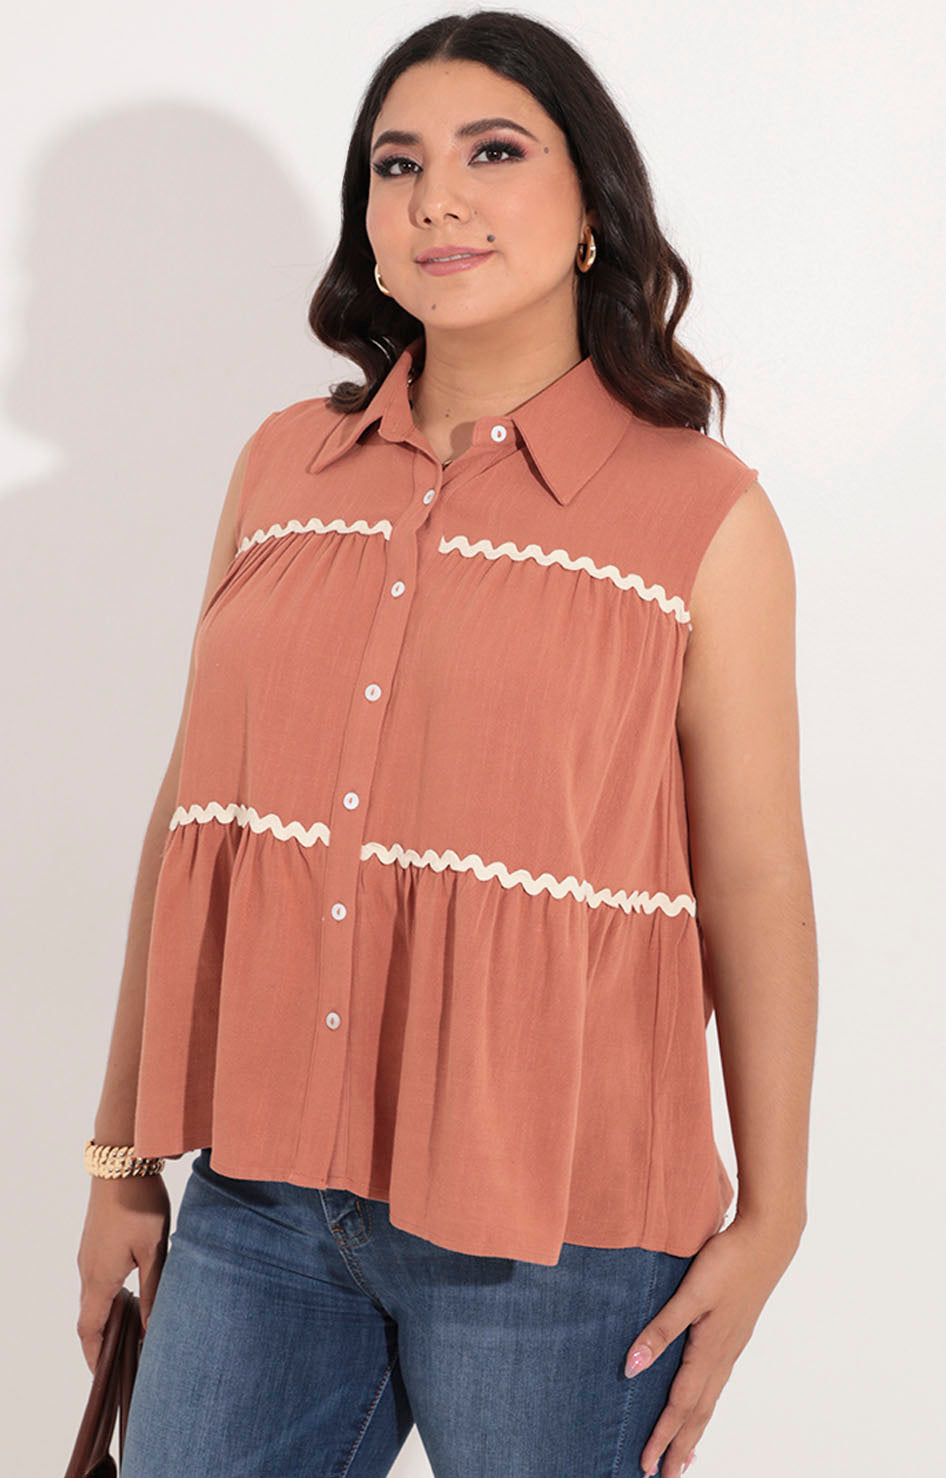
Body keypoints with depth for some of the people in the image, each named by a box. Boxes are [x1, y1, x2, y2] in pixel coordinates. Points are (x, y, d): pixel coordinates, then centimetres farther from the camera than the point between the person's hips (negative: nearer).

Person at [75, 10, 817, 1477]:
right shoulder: (283, 466, 6)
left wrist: (768, 1221, -2)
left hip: (552, 1222, -3)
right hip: (260, 1200, 4)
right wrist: (123, 1152, 11)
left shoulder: (702, 512, -4)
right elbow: (194, 806, 9)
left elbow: (753, 879, -3)